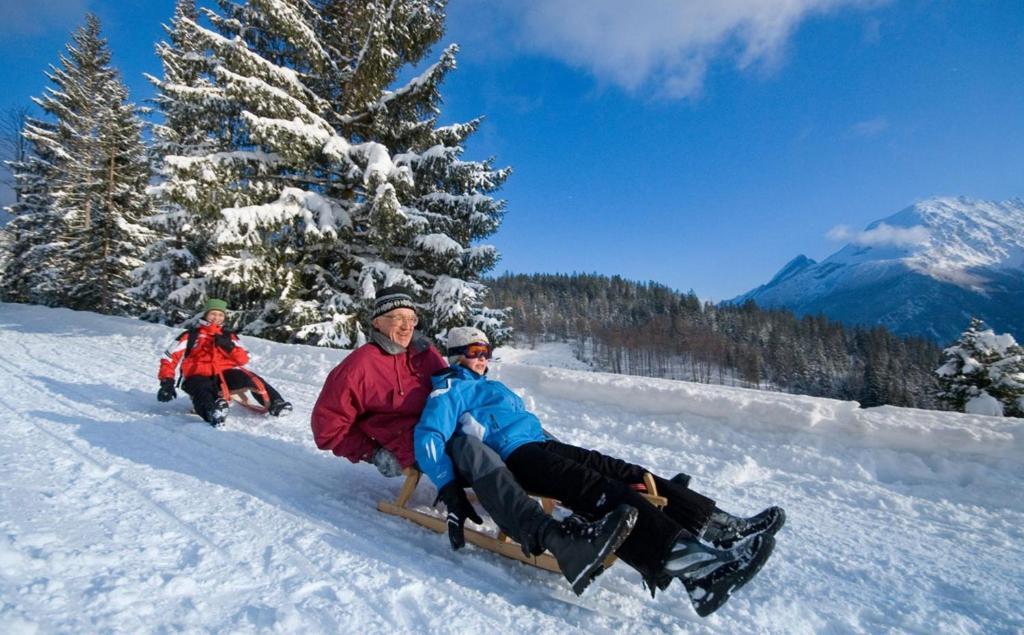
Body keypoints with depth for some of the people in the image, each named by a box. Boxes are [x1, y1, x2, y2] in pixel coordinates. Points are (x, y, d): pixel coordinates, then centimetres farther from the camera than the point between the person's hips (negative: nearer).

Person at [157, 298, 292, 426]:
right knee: (203, 391, -38)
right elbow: (169, 358, 11)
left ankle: (274, 403, -41)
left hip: (224, 374, 2)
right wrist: (167, 382, -3)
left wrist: (230, 347, -7)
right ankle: (213, 412, -69)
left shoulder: (229, 336, 21)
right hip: (198, 376, -2)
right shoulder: (191, 335, 16)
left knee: (249, 377, -29)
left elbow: (244, 359, 12)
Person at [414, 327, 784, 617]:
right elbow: (428, 437, -9)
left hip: (539, 444, 9)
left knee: (625, 473, -7)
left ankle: (717, 527, -12)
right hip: (509, 457, -9)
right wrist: (449, 488, -20)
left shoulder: (491, 387, 32)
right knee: (598, 490, -30)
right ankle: (683, 558, -46)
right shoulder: (450, 390, 5)